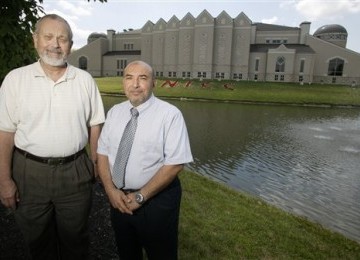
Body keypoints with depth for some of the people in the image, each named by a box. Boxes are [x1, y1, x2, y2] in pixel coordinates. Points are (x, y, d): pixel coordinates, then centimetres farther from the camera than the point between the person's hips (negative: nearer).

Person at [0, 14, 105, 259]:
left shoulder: (84, 80, 0)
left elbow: (95, 125, 4)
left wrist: (96, 164, 3)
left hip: (75, 172, 0)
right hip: (30, 173, 0)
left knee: (75, 240, 18)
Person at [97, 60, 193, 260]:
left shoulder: (170, 114, -14)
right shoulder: (114, 112, 2)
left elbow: (175, 164, -18)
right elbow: (102, 153, 3)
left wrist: (140, 196, -17)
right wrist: (111, 189, -10)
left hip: (157, 200, -4)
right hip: (118, 198, 5)